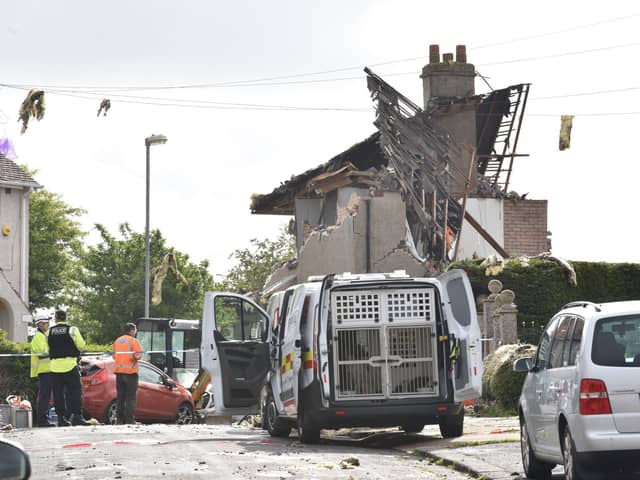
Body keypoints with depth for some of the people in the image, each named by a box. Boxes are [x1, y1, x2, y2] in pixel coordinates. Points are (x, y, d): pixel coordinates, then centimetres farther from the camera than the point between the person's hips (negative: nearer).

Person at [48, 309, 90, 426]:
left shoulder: (50, 331, 5)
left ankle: (60, 417, 5)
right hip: (69, 364, -3)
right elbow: (81, 346, -2)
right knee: (75, 390, -1)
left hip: (55, 365, 3)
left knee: (58, 393, 6)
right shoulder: (72, 330, -3)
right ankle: (76, 416, -10)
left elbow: (48, 347, 5)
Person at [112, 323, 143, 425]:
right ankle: (129, 419, -10)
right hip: (130, 371, -6)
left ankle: (120, 419, 8)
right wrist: (137, 356, 6)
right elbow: (138, 355, -15)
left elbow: (114, 356, 17)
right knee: (131, 397, -4)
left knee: (120, 396, 10)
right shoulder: (134, 341, -7)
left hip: (119, 371, 6)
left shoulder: (117, 341, 13)